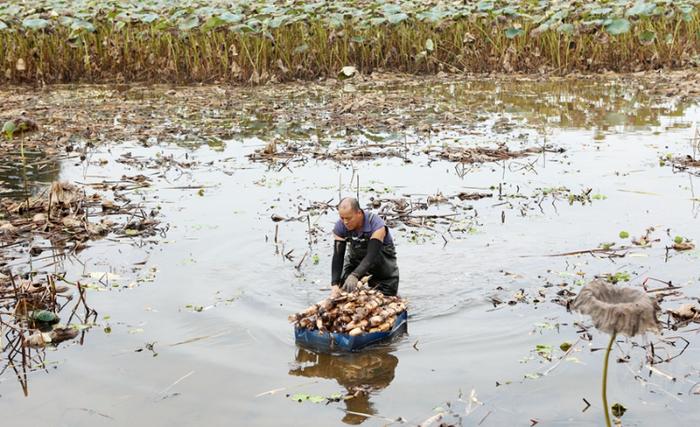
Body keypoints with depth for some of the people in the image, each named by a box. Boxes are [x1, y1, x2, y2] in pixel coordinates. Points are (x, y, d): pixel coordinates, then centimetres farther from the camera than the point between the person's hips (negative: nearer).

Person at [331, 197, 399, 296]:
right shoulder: (340, 227, -21)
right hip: (355, 260, 3)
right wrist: (335, 285, -34)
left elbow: (372, 255, -41)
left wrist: (355, 276, -56)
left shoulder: (377, 225, -33)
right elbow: (338, 257, -22)